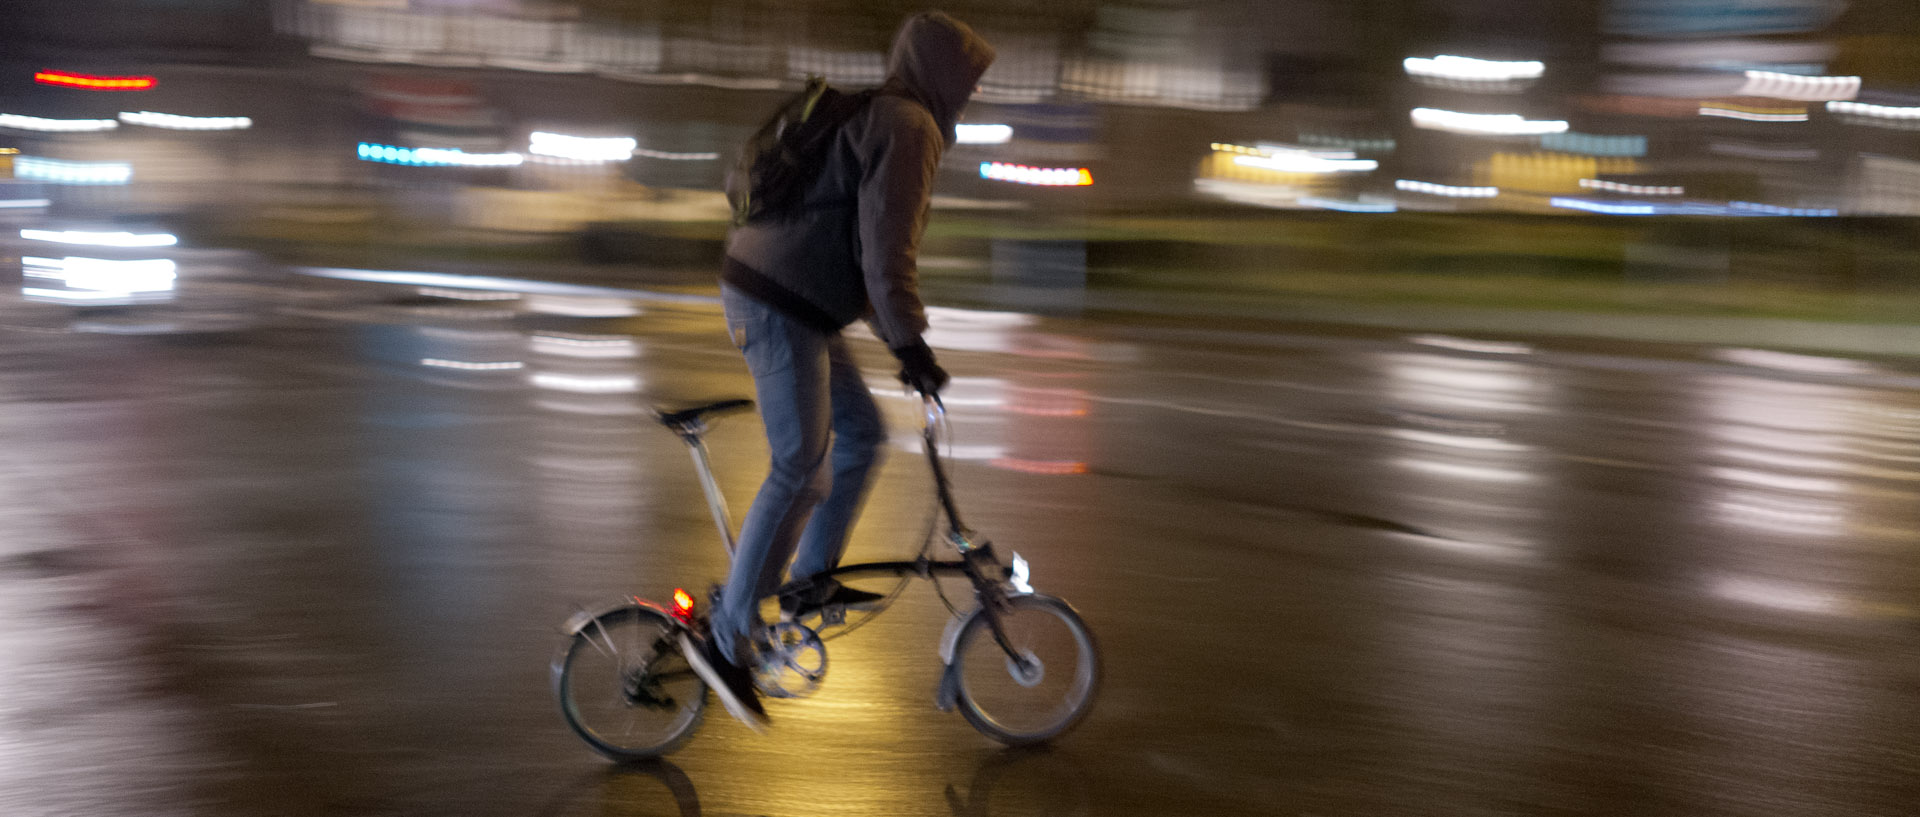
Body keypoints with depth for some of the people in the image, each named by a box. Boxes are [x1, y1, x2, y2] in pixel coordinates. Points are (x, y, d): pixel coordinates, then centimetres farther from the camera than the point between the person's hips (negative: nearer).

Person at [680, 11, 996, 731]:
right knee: (803, 472, -11)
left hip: (798, 306, 11)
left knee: (862, 432, 17)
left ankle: (812, 580, 26)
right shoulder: (905, 126, -11)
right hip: (780, 310, -11)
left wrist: (897, 339, 29)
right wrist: (911, 345, -15)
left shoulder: (870, 118, 22)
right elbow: (886, 251, -19)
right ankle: (727, 641, -8)